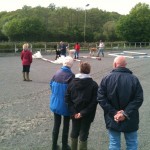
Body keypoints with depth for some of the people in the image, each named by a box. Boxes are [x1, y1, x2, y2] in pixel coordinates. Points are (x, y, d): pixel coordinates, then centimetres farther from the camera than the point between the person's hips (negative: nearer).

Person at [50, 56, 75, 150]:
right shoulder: (71, 76, -20)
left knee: (56, 124, 17)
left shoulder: (56, 74, -6)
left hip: (56, 103, 4)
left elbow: (51, 86, 4)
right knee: (66, 125, 14)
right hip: (66, 104, -4)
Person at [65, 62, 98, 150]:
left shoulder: (72, 82, -1)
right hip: (87, 115, -3)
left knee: (74, 133, 19)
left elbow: (67, 99, -3)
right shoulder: (94, 85, -10)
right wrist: (83, 113, -15)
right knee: (83, 135, 7)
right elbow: (94, 102, -17)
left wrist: (73, 112, -5)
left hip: (75, 113, 3)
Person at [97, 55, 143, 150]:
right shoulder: (134, 79, -7)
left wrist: (113, 112, -11)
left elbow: (101, 98, -11)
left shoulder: (107, 78, -7)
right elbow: (139, 99, -13)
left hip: (112, 119, 0)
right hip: (130, 119, 0)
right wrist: (126, 113, -14)